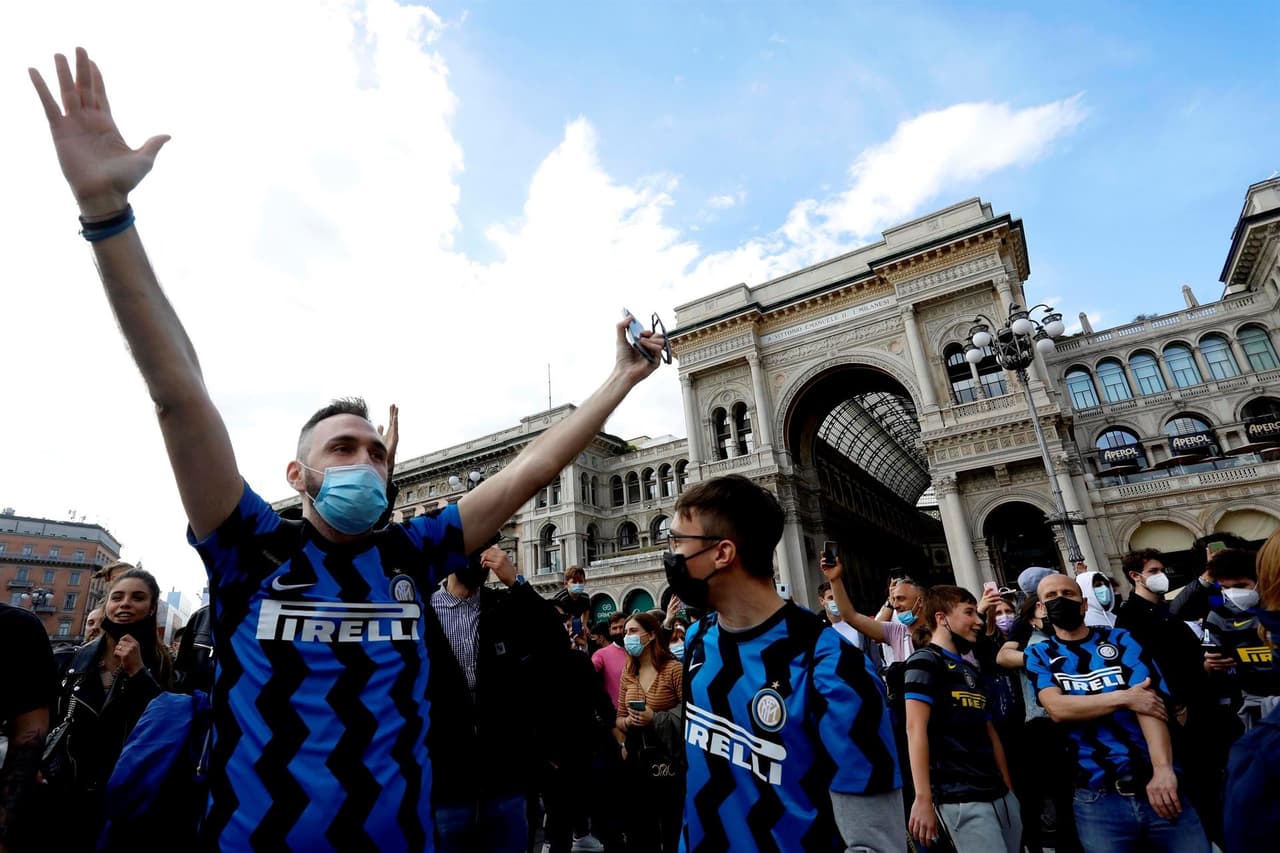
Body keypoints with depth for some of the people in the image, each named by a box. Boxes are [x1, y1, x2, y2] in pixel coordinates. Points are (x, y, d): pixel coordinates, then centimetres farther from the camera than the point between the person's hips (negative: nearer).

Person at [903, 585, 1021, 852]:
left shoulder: (972, 670, 19)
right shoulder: (925, 662, -8)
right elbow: (916, 729, -17)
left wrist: (1009, 787, 18)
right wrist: (923, 799, -22)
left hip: (1000, 794, 8)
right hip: (961, 799, -8)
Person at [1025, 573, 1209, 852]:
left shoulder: (1121, 639, 4)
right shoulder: (1039, 655, 5)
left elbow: (1148, 700, -8)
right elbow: (1057, 708, -11)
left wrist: (1163, 768, -20)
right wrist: (1125, 697, -13)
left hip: (1156, 783, 1)